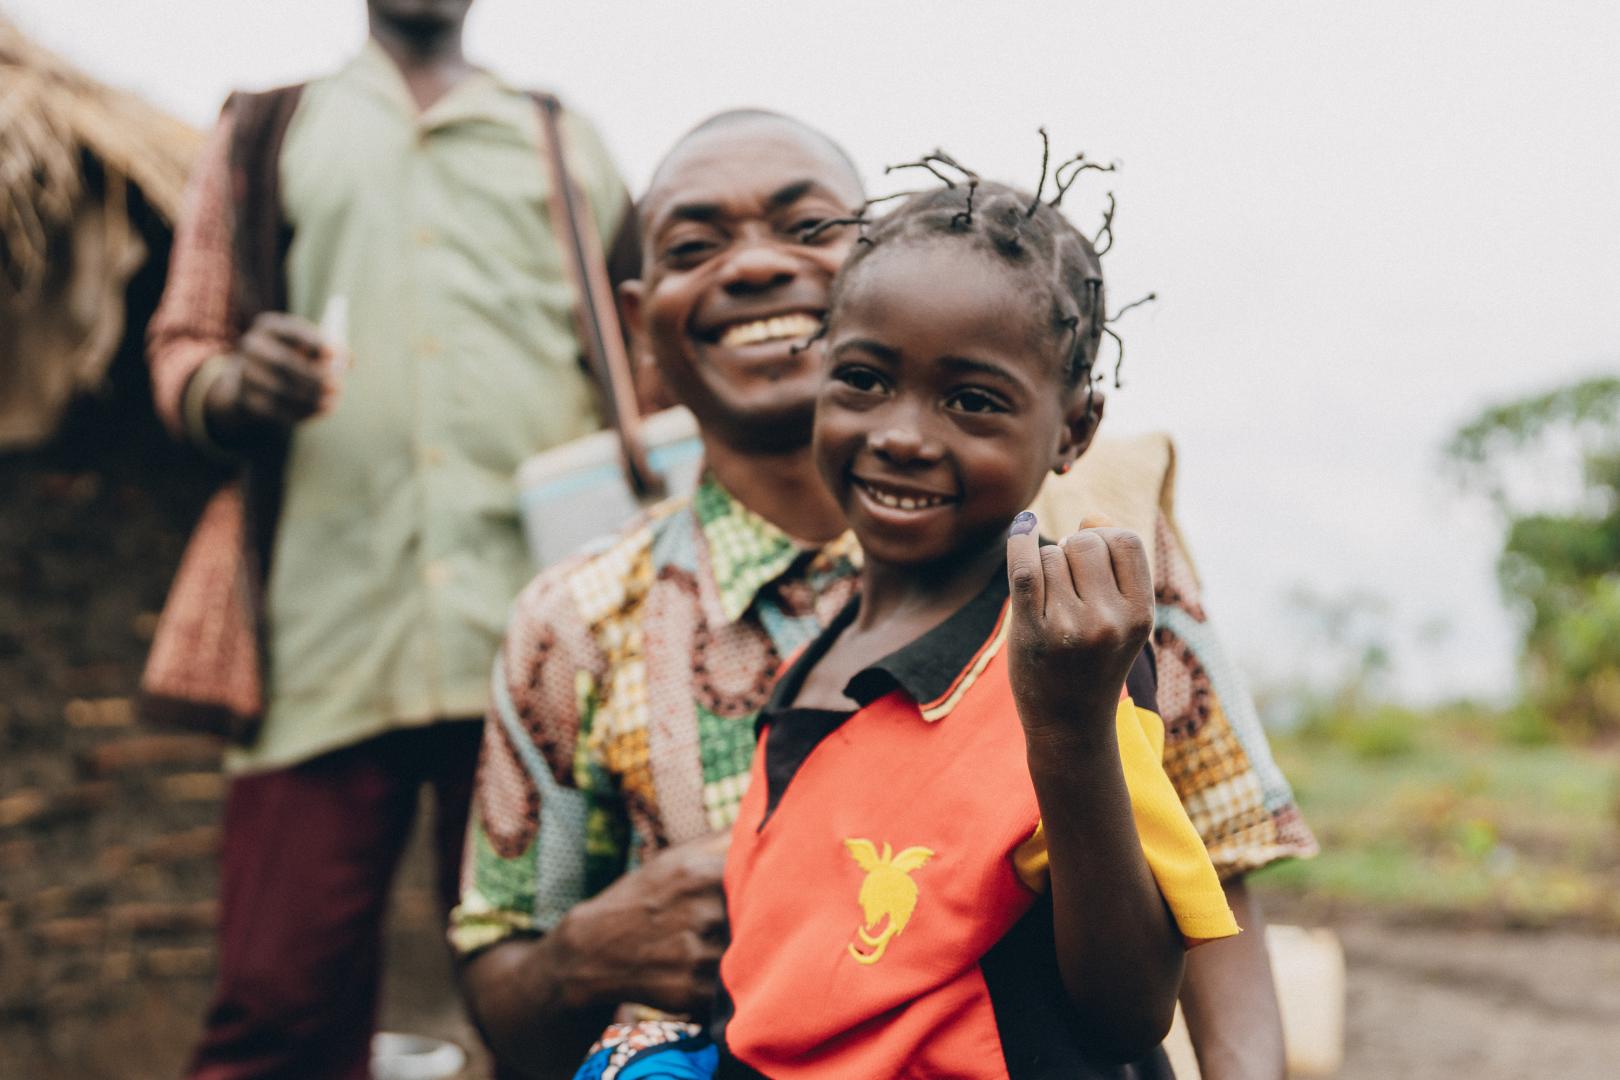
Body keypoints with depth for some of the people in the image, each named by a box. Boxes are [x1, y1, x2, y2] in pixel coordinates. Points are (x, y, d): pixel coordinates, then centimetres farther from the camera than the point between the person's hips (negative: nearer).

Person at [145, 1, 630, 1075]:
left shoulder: (564, 141, 22)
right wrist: (235, 385, -8)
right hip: (330, 624, 0)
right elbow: (183, 345, 17)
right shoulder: (268, 129, 22)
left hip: (534, 624, 0)